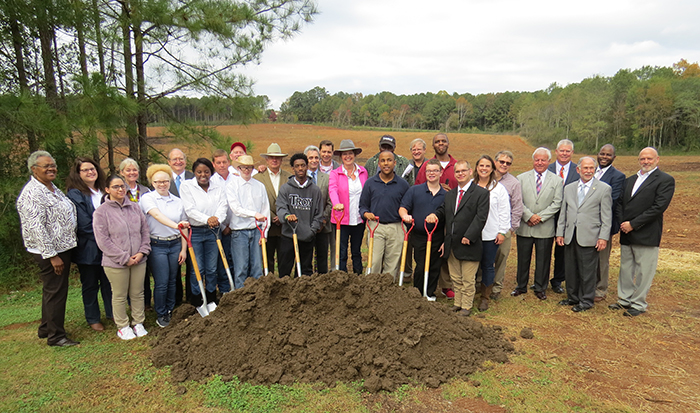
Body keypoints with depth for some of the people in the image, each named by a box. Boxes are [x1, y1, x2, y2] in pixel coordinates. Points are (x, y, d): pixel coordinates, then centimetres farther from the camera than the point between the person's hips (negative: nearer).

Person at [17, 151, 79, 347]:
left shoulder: (53, 189, 12)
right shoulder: (32, 194, -18)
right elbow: (36, 228, -23)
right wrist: (52, 255, -22)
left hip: (63, 248, 10)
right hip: (50, 252, -10)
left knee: (52, 291, 20)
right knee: (55, 292, 0)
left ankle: (46, 329, 35)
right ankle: (55, 336, 13)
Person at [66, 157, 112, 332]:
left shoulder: (103, 191, 10)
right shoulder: (75, 194, -10)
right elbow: (84, 224, -16)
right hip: (88, 249, -5)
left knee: (109, 281, 14)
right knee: (90, 285, 9)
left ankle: (111, 312, 29)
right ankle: (93, 319, 23)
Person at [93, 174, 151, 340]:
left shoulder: (134, 207, 6)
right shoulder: (101, 212, -7)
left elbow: (145, 231, 10)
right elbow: (103, 241, -11)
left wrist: (142, 252, -4)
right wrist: (125, 258, -14)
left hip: (139, 261, 4)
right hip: (115, 263, -4)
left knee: (138, 294, 14)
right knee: (119, 296, 9)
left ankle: (138, 323, 29)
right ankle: (123, 327, 26)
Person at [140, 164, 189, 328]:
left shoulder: (177, 201, 7)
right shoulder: (147, 198, -5)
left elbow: (183, 227, 9)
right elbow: (157, 215, -26)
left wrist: (183, 249, 4)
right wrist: (174, 225, -43)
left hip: (175, 245, 4)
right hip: (157, 245, -3)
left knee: (172, 281, 12)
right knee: (161, 283, -1)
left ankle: (170, 311, 29)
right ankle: (161, 315, 18)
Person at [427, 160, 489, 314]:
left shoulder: (481, 193, -6)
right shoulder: (449, 194, 14)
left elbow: (480, 217, -14)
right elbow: (443, 211, 20)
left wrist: (468, 236, -20)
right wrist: (435, 215, -4)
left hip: (469, 245, -6)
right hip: (451, 246, 6)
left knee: (468, 280, 6)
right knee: (455, 279, 17)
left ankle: (466, 307, 21)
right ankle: (457, 304, 30)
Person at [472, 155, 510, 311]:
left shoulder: (499, 188, 3)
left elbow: (504, 212, 3)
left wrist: (502, 232, -2)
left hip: (490, 234, -1)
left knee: (488, 266, 7)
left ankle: (485, 297, 19)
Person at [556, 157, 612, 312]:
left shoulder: (604, 189, 0)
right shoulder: (569, 188, 13)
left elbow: (607, 216, -4)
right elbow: (563, 213, 14)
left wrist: (603, 237, -10)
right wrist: (560, 233, 9)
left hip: (589, 238, -4)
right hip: (570, 236, 4)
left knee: (587, 271, 3)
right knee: (570, 269, 12)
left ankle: (586, 301, 18)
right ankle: (572, 297, 28)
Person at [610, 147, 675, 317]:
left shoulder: (665, 180, -5)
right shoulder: (630, 180, 16)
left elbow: (659, 207, -15)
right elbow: (620, 203, 15)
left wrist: (633, 224, -17)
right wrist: (621, 223, -2)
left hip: (646, 235, -6)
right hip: (626, 234, 6)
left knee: (643, 271, 2)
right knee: (626, 269, 15)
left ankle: (638, 304, 14)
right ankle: (625, 299, 27)